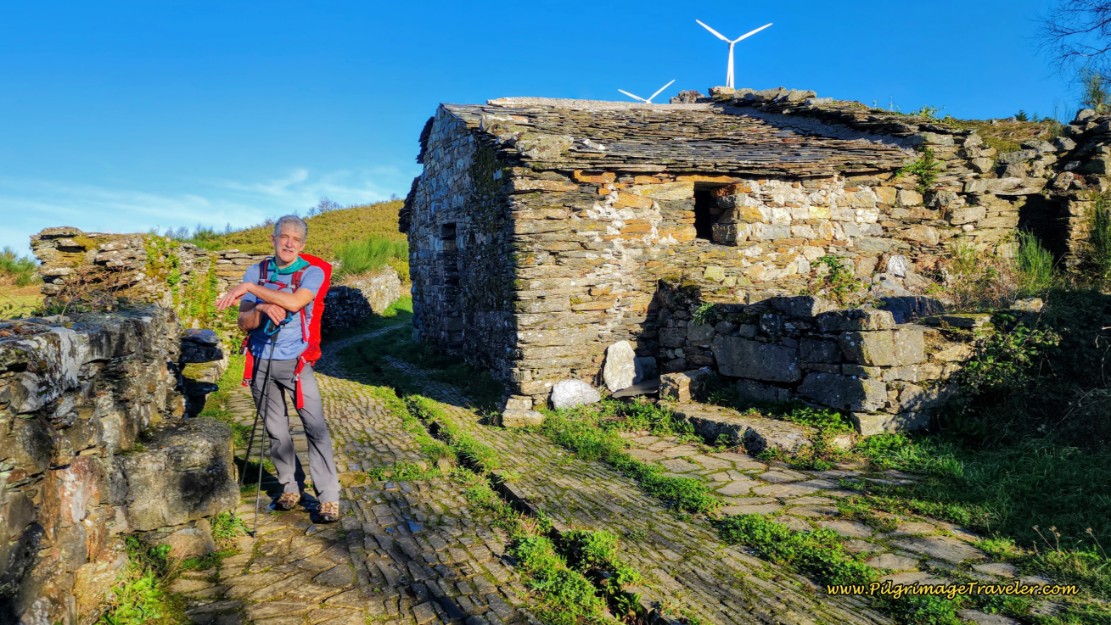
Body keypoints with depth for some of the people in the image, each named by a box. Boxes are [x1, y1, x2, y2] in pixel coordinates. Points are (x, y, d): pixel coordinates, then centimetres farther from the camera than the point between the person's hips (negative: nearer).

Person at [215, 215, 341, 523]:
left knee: (316, 427, -9)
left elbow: (294, 302, -26)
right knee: (276, 430, 9)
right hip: (261, 361, 3)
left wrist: (250, 288, -21)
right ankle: (291, 486, 25)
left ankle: (329, 497, -4)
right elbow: (244, 322, -1)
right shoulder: (256, 272, 4)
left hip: (295, 361, -3)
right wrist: (262, 308, -22)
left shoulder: (312, 273, -6)